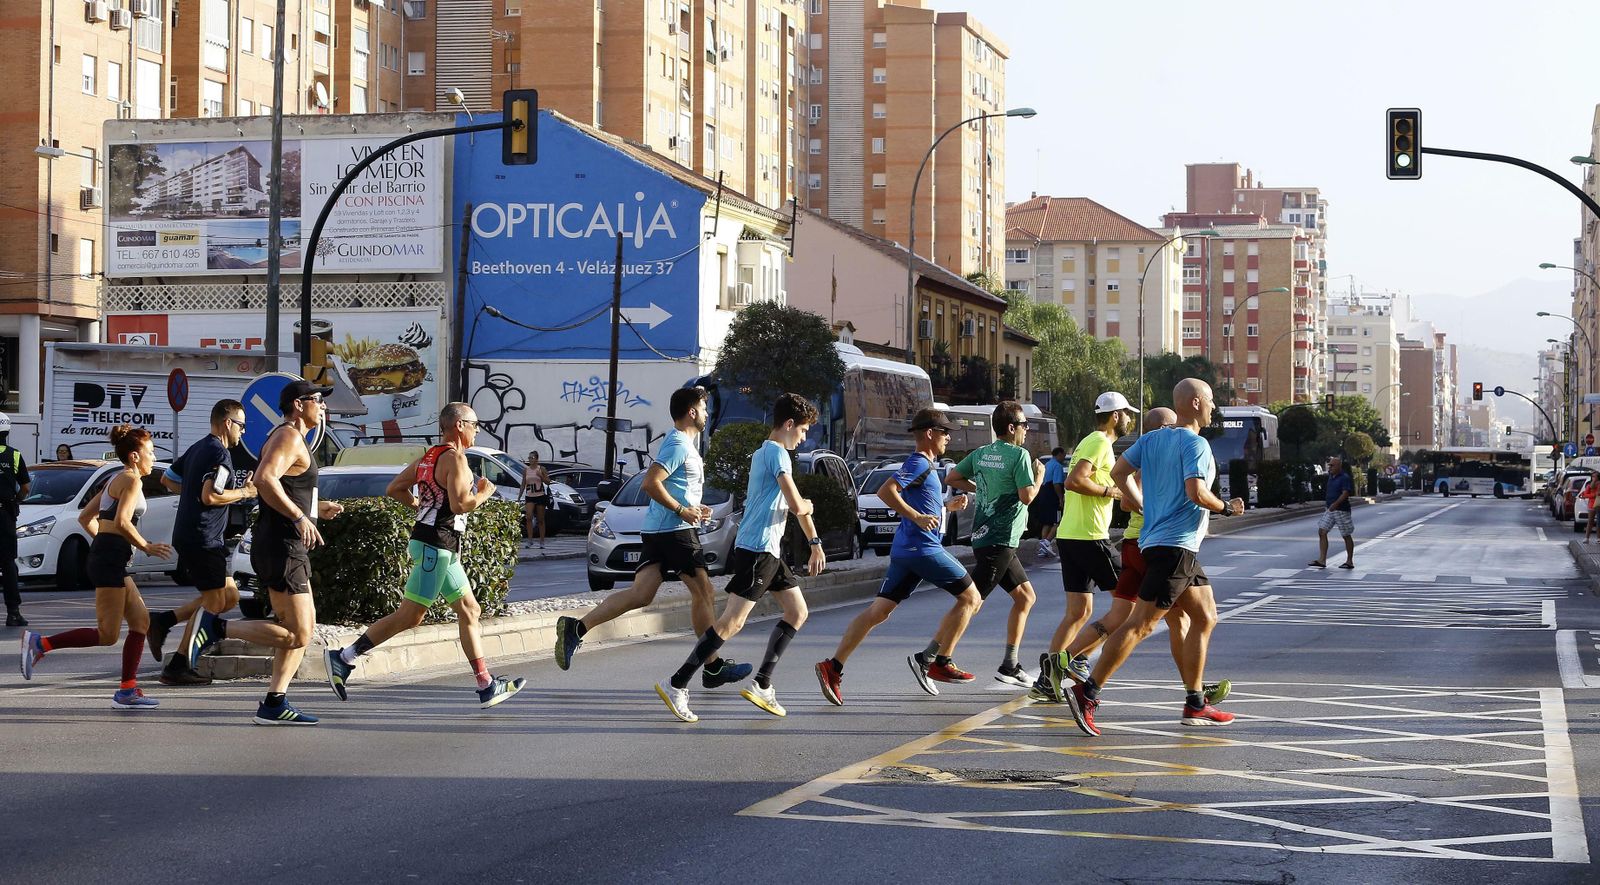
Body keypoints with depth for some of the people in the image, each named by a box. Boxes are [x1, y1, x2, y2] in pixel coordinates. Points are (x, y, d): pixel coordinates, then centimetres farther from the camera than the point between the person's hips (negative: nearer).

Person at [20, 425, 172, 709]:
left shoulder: (117, 480, 21)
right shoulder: (132, 480, -7)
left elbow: (85, 518, 22)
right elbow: (122, 522, -21)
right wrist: (146, 547, -11)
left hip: (103, 556, 11)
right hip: (111, 559, -11)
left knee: (141, 621, 10)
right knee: (107, 635, -10)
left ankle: (127, 691, 9)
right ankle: (39, 643, -10)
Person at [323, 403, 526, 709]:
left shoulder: (428, 457, 14)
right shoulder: (455, 458, -13)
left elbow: (393, 489, 15)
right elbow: (459, 504, -24)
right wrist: (483, 493, -7)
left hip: (443, 549, 11)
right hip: (435, 544, -11)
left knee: (469, 612, 12)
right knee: (410, 616, -8)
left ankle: (487, 686, 14)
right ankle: (343, 658, -6)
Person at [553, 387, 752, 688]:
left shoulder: (680, 440, 19)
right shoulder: (679, 445, -13)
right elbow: (651, 483, -22)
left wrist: (694, 507, 18)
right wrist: (682, 510, -18)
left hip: (656, 528, 9)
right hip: (676, 529, -9)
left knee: (641, 594, -2)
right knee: (704, 594, 1)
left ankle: (576, 627, -14)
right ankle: (714, 668, 8)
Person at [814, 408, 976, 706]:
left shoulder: (927, 465, 20)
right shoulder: (919, 462, -9)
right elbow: (886, 491, -22)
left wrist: (948, 505, 22)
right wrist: (918, 517, -25)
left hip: (905, 549, 9)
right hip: (923, 548, -9)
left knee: (879, 611, 4)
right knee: (971, 598, 3)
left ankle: (834, 667, -3)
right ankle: (938, 662, 1)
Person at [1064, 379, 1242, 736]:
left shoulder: (1153, 439, 12)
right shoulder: (1195, 444, -12)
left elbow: (1119, 472, 12)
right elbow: (1196, 493, -22)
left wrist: (1144, 506, 20)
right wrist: (1226, 508, -5)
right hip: (1175, 546, -10)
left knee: (1205, 617, 16)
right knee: (1141, 624, -11)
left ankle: (1195, 705, 18)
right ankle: (1087, 693, -13)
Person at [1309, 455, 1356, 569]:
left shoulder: (1345, 478, -14)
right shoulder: (1331, 476, 11)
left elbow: (1345, 493, -24)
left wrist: (1335, 504, -37)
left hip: (1341, 510, -8)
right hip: (1330, 509, 8)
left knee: (1346, 536, 3)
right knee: (1322, 532, -3)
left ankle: (1350, 561, 13)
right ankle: (1322, 560, -6)